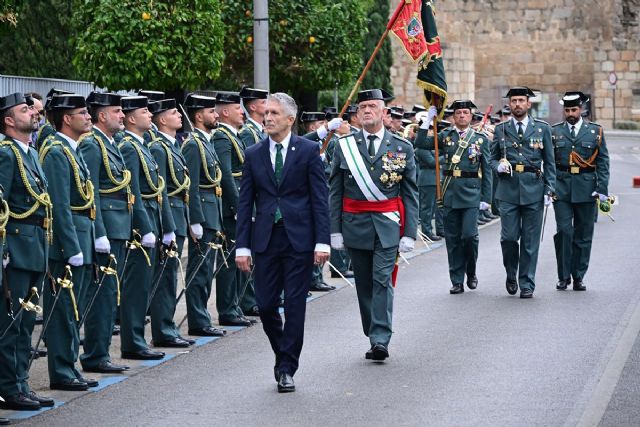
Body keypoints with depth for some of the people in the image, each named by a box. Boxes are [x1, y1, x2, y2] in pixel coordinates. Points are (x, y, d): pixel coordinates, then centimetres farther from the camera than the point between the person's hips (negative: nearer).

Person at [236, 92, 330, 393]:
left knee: (295, 306, 0)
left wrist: (322, 241, -9)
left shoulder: (308, 150, 0)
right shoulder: (253, 155, 8)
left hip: (299, 238, -3)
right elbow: (245, 202, 8)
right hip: (265, 240, 3)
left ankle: (287, 368, 8)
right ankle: (283, 354, 26)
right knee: (265, 305, 2)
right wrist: (242, 246, 1)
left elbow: (320, 198, -2)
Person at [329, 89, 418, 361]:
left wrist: (409, 233, -4)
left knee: (382, 280, -11)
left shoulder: (402, 147, 3)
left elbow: (410, 194, 3)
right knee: (364, 284, 7)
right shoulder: (344, 146, 5)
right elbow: (335, 192, 6)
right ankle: (374, 339, 16)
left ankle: (381, 340, -13)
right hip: (355, 224, 2)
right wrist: (335, 230, 0)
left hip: (387, 225, -2)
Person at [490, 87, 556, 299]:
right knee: (509, 237, -4)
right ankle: (511, 275, 21)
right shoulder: (500, 129, 8)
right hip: (508, 189, 0)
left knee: (530, 240, 1)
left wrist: (549, 190, -1)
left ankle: (527, 284, 8)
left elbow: (549, 162, 7)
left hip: (534, 190, 0)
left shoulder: (542, 128, 7)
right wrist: (499, 166, -9)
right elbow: (493, 158, 14)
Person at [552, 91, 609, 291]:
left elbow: (603, 162, 4)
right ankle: (563, 276, 1)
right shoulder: (555, 131, 7)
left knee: (583, 235, 5)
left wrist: (602, 189, -4)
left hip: (586, 189, 0)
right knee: (564, 231, -8)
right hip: (561, 188, 0)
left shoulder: (595, 131, 6)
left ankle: (578, 277, 13)